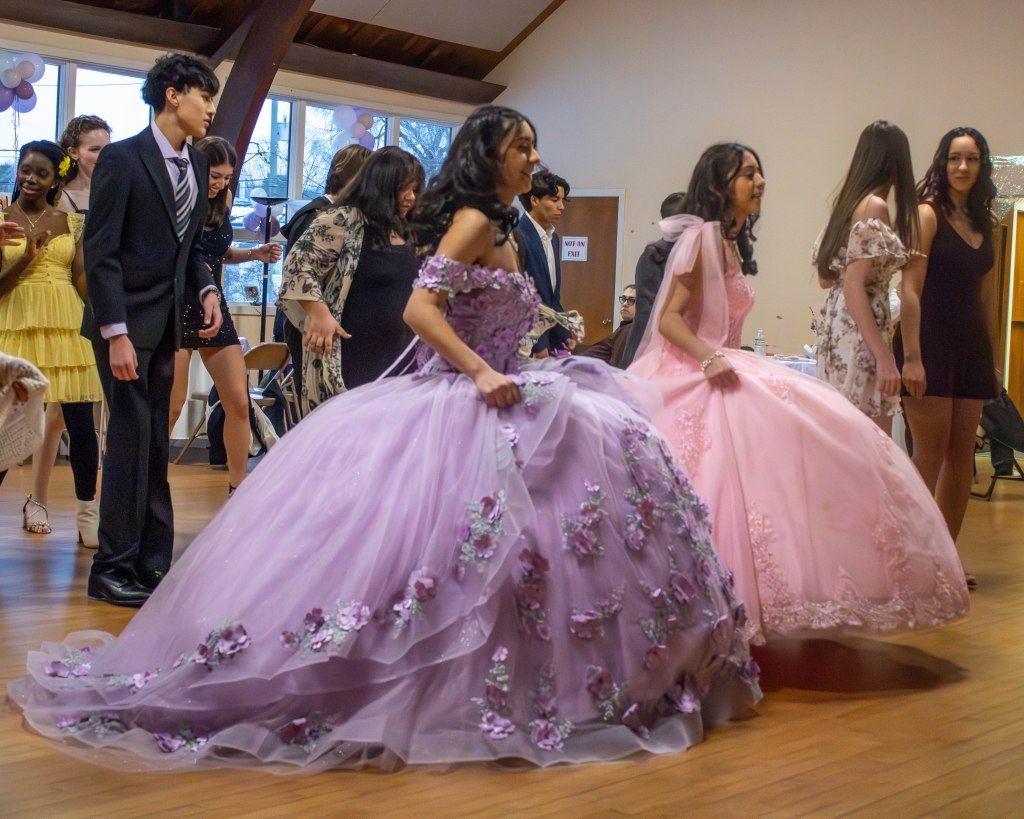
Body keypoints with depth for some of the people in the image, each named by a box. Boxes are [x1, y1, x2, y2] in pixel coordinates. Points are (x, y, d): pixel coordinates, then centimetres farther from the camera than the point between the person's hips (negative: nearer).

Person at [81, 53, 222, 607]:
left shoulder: (196, 164, 10)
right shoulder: (122, 159, -10)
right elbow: (100, 252, -13)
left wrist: (207, 288, -1)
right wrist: (115, 334, -19)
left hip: (167, 322, 7)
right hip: (127, 322, -7)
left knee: (154, 445, 10)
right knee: (132, 437, -7)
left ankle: (152, 563, 16)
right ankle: (114, 569, 2)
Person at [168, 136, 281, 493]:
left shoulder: (223, 200, 7)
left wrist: (254, 254, 5)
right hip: (176, 308, -6)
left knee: (239, 403, 2)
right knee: (171, 406, -3)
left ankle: (238, 488, 13)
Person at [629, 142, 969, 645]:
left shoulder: (730, 241, 19)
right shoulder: (701, 237, -10)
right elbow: (669, 318, -18)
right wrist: (710, 357, -29)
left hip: (721, 370, 10)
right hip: (692, 378, -10)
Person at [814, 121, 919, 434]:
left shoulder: (847, 201, 12)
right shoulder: (875, 207, -12)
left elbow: (825, 277, 19)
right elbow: (854, 288, -18)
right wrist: (884, 357, -20)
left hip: (837, 325, 9)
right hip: (860, 334, -9)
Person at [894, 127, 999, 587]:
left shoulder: (981, 223, 15)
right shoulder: (928, 214, -5)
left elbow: (980, 296, 18)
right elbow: (911, 290, -12)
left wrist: (991, 361, 16)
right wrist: (911, 357, -19)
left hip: (970, 347, 7)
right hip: (932, 343, -7)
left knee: (962, 455, 7)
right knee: (930, 454, -6)